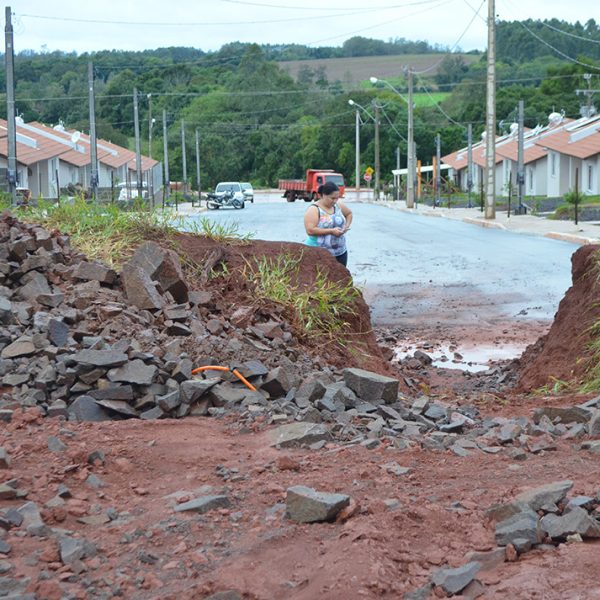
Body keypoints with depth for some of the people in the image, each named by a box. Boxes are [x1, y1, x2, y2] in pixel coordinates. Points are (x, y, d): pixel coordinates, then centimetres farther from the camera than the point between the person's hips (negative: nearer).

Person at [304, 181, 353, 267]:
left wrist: (347, 226, 7)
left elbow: (349, 213, 27)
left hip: (341, 252, 6)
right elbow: (310, 230, -22)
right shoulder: (314, 210, -12)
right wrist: (331, 231, -22)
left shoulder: (338, 206, 6)